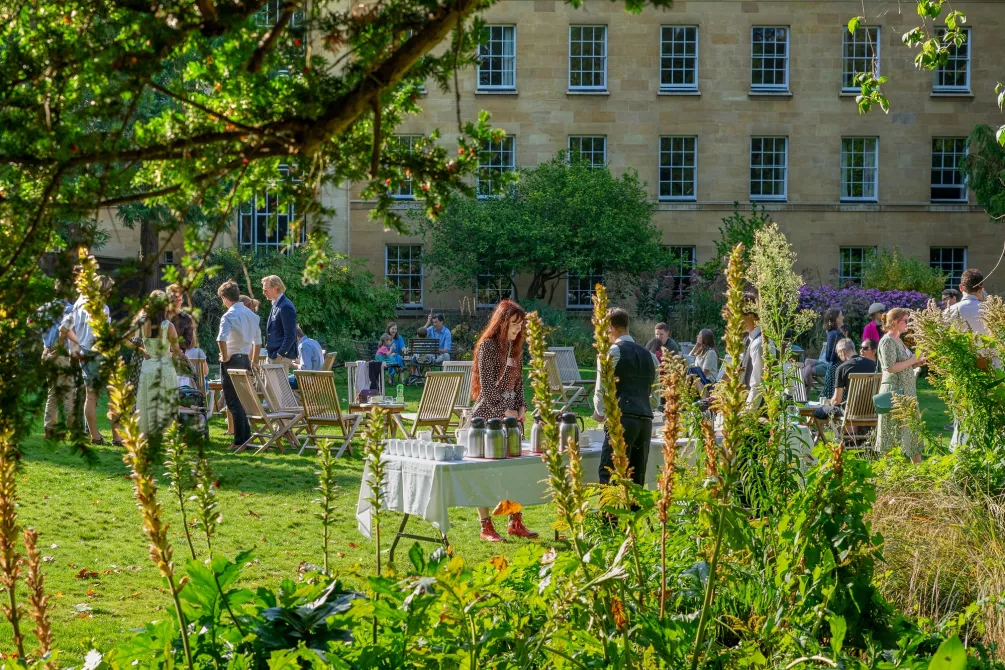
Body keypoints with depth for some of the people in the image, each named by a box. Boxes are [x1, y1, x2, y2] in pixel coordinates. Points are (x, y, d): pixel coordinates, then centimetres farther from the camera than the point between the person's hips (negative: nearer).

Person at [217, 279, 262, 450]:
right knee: (243, 401, 15)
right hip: (245, 360, 7)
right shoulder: (251, 314, 10)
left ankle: (240, 441, -2)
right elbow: (258, 341, 16)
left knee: (233, 402, -2)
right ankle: (247, 437, 17)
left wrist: (225, 356, -16)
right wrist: (253, 362, 23)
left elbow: (222, 338, -30)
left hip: (232, 361, -7)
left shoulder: (229, 315, -14)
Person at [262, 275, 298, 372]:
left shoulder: (285, 307, -17)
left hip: (282, 357, -10)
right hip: (273, 355, 10)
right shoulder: (276, 305, 14)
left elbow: (290, 335, -21)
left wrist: (280, 354, -20)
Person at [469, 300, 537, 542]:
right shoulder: (488, 345, -10)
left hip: (511, 415, 7)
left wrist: (521, 407, 4)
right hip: (488, 415, -7)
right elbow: (487, 386, -14)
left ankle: (515, 522, 14)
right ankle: (485, 527, 2)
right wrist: (504, 411, -17)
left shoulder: (515, 347, 13)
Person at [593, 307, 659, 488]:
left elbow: (602, 389, -3)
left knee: (609, 475, -7)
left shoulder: (611, 352, -2)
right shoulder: (648, 354, 19)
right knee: (636, 479, 10)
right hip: (646, 419, 7)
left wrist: (599, 412, 15)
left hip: (622, 419, -7)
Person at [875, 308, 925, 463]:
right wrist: (913, 360, -17)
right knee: (893, 432, -4)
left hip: (906, 391, 9)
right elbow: (890, 367, -22)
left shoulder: (899, 340, 14)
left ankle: (918, 465, 14)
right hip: (894, 391, -9)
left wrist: (917, 363, 6)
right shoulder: (887, 341, -13)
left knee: (913, 429, 10)